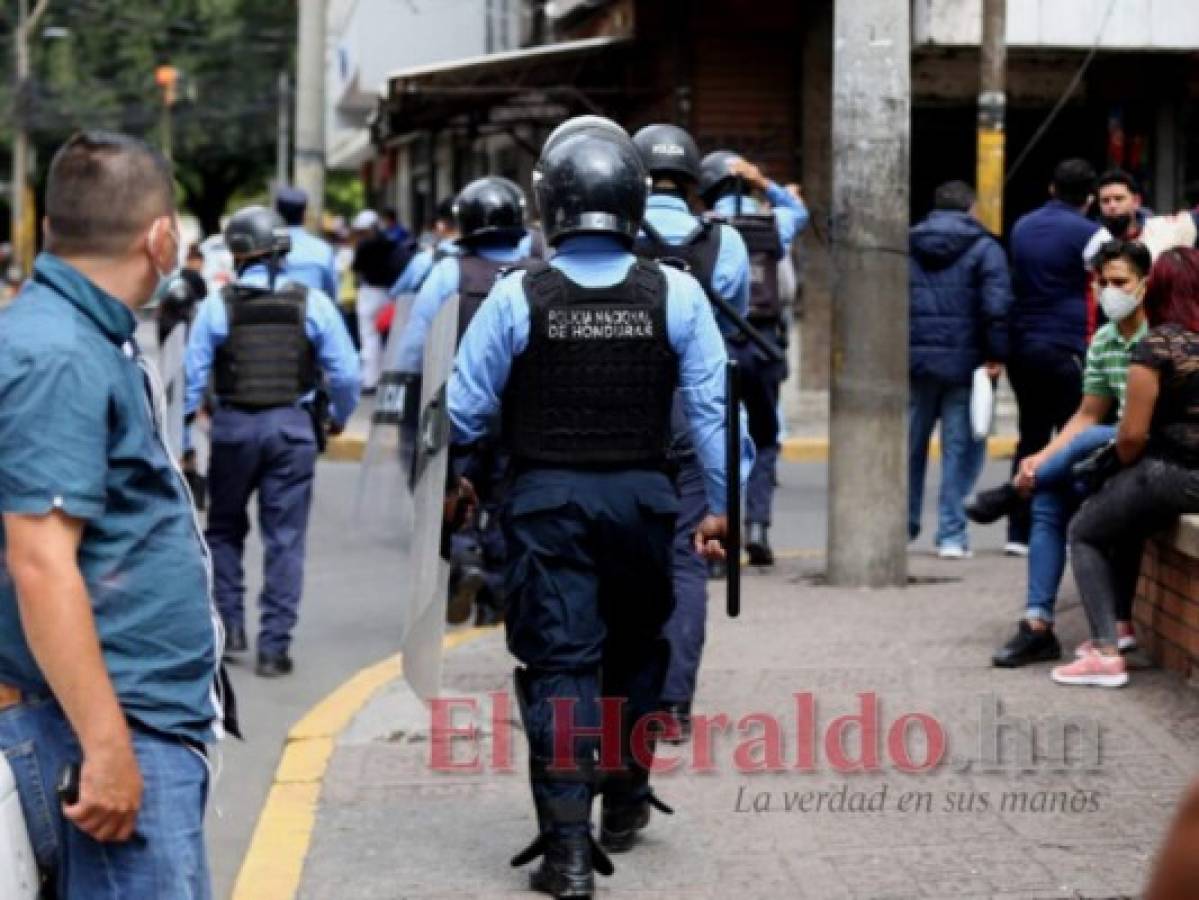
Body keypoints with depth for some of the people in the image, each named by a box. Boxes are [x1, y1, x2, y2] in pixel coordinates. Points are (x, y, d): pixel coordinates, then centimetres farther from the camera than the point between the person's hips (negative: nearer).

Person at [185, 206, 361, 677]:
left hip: (234, 426, 0)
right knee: (284, 539, 5)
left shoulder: (217, 305, -5)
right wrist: (339, 417, 16)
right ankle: (274, 646, 3)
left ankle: (230, 624, 16)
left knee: (224, 530, 20)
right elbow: (346, 373, -2)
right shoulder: (312, 303, -2)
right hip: (293, 427, 0)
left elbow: (191, 376, -4)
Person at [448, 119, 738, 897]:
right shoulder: (676, 294, -4)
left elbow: (466, 410, -2)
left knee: (559, 663, 0)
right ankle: (626, 800, 36)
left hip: (549, 499, -2)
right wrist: (721, 504, 6)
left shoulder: (516, 298, -8)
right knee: (636, 649, 22)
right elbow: (712, 407, -2)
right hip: (642, 496, 2)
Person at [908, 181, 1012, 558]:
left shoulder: (906, 247, 10)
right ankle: (951, 534, -2)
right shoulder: (984, 249, -3)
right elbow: (996, 305, -14)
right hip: (964, 363, -4)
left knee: (910, 443, 15)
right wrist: (997, 354, -9)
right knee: (961, 448, 2)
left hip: (915, 360, 4)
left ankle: (903, 524, 22)